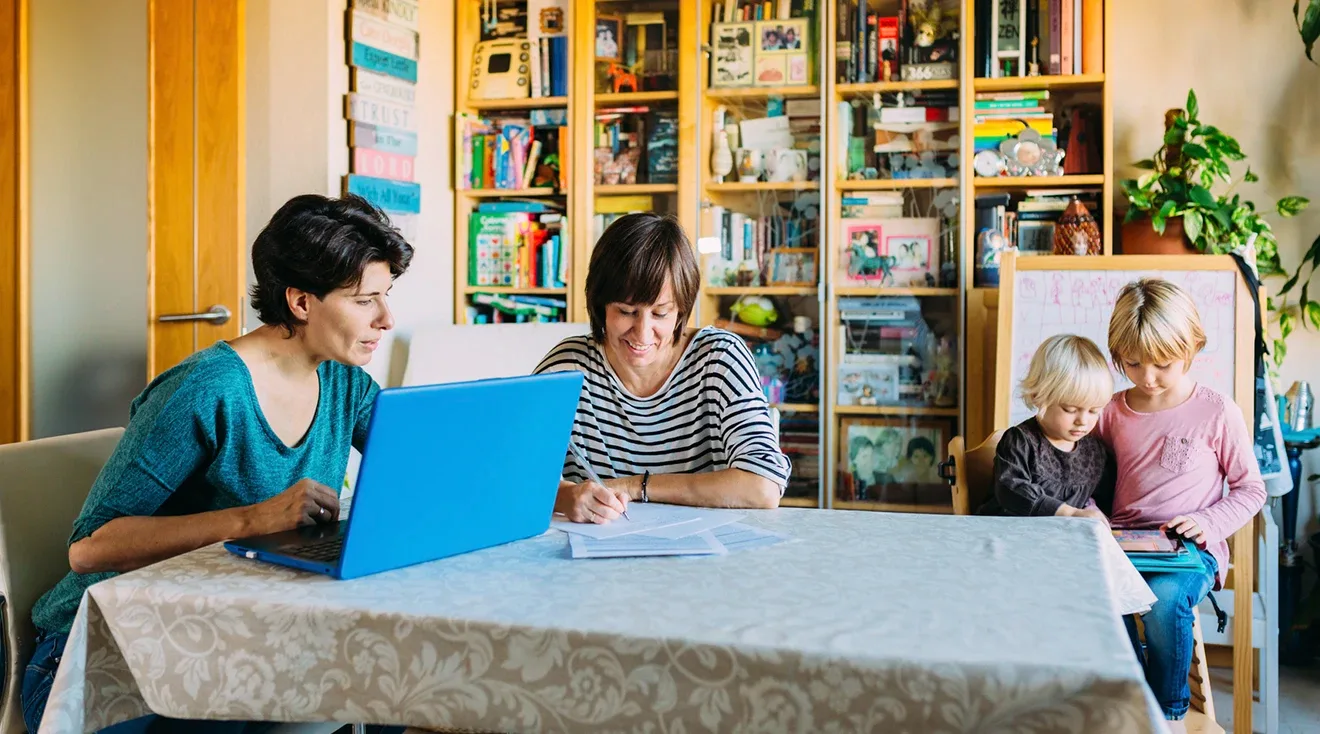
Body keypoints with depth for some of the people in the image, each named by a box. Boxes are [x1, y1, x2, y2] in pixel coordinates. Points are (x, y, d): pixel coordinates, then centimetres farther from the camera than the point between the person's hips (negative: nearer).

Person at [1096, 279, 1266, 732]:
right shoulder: (1112, 411, 9)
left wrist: (1210, 522, -10)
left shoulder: (1217, 413, 0)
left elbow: (1251, 489, 7)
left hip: (1192, 546, -2)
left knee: (1164, 597, -34)